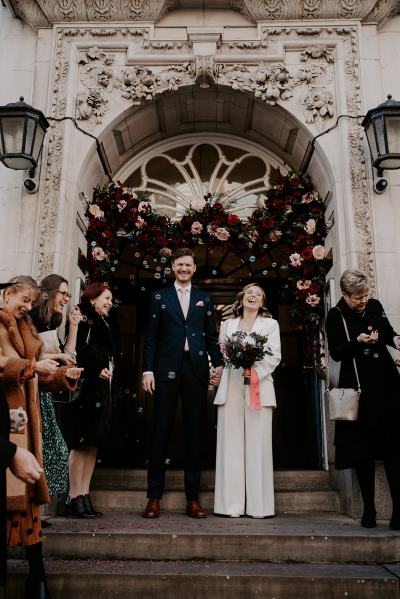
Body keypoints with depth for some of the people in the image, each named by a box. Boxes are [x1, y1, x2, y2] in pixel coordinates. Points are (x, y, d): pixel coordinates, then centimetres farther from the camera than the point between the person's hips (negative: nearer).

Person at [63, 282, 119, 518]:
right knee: (82, 443, -6)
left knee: (93, 444, 7)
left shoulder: (107, 325, 22)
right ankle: (74, 497, 1)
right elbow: (77, 351, -16)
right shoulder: (83, 321, -3)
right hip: (88, 389, -8)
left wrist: (112, 382, 12)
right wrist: (96, 370, -15)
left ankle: (85, 496, 12)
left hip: (104, 391, 8)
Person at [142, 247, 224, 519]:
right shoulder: (160, 297, 10)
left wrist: (219, 363, -2)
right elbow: (151, 336, 5)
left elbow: (212, 336, 11)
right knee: (161, 431, 1)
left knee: (194, 433, 5)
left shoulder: (204, 299, 14)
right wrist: (148, 369, -3)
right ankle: (154, 496, 9)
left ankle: (193, 497, 13)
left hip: (196, 369, 2)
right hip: (167, 369, -1)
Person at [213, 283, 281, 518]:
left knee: (257, 444, -4)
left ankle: (259, 505, 2)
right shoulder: (227, 324, 21)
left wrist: (256, 372, -13)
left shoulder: (270, 324, 14)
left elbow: (274, 356, 2)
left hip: (258, 388, -2)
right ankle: (232, 504, 4)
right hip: (231, 388, 2)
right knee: (231, 444, -1)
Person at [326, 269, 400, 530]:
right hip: (359, 388, -3)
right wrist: (358, 341, -21)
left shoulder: (375, 306, 5)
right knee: (363, 450, 4)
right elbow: (335, 353, -6)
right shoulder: (336, 315, -5)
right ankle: (369, 509, 16)